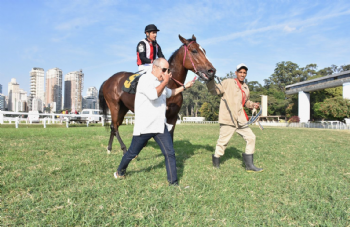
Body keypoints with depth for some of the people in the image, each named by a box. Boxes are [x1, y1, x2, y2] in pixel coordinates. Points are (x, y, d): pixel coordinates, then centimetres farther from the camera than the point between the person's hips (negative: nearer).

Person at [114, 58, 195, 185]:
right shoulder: (145, 79, -10)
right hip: (144, 126, -6)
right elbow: (154, 95, -27)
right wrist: (165, 81, -17)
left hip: (160, 126, 7)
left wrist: (185, 86, 28)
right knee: (132, 153, 11)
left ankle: (173, 182, 8)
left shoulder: (161, 82, 16)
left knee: (170, 153, -3)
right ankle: (120, 171, 38)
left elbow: (170, 93, 35)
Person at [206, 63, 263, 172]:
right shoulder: (228, 83, -2)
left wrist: (252, 105, 12)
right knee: (222, 142, -1)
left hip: (240, 120, 7)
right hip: (228, 120, -7)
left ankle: (249, 165, 19)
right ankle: (216, 162, 23)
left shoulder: (246, 88, 17)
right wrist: (210, 79, -20)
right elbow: (215, 90, -6)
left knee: (251, 137, 8)